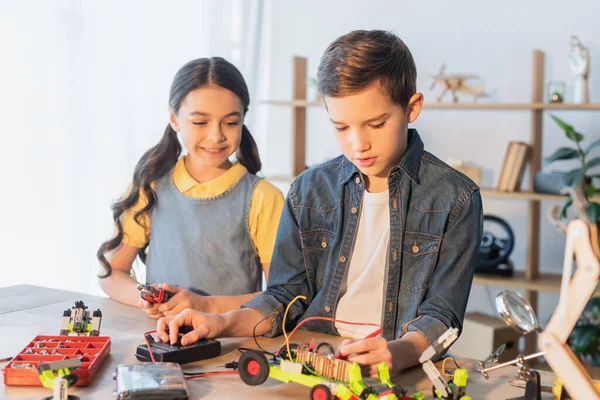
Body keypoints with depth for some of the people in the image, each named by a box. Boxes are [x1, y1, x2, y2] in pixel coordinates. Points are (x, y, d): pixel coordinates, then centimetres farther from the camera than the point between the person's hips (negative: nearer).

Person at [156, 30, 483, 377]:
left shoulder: (455, 199, -2)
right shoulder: (309, 191, 9)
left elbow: (442, 313, -6)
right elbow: (286, 296, 11)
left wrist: (400, 352, -28)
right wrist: (224, 323, -8)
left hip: (407, 371, -1)